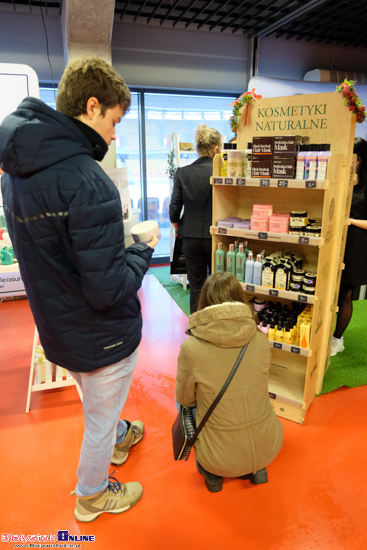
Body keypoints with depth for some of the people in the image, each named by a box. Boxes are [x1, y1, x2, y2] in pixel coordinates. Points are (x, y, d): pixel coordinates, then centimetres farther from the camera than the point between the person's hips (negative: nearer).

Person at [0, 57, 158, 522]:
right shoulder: (86, 180, -31)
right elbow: (109, 290, -31)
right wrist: (143, 250, -14)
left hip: (57, 325, 8)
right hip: (102, 337, -8)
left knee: (96, 402, 34)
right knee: (99, 418, 20)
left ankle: (118, 436, 64)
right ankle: (92, 495, 48)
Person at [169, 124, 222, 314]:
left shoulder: (182, 173, -3)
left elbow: (174, 208, -2)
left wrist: (177, 228, 15)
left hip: (191, 237, 2)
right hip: (215, 236, -2)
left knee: (196, 288, 12)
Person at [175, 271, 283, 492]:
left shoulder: (191, 349, -21)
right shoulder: (261, 340, -12)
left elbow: (185, 399, -3)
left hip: (220, 459, -2)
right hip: (268, 449, 3)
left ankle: (211, 472, 19)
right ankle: (255, 468, 22)